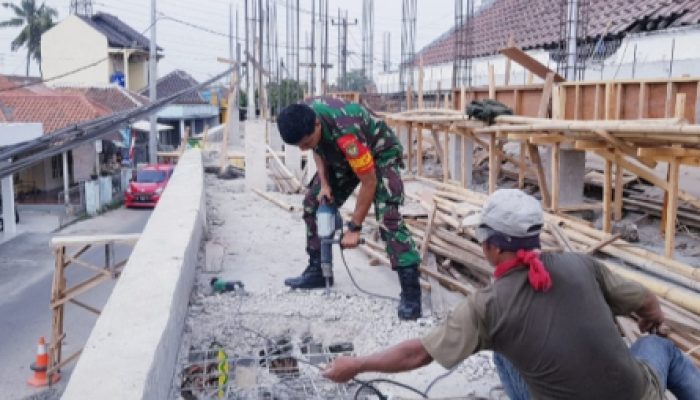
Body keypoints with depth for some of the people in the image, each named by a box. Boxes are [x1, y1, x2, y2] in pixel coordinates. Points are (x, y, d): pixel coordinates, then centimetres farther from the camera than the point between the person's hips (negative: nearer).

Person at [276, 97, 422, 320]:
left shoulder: (345, 134, -43)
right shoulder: (303, 116, -21)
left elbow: (369, 183, -32)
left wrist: (354, 228, -25)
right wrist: (324, 183, -9)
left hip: (380, 153, -8)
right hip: (342, 156, 8)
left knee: (387, 217, -25)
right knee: (313, 203, 6)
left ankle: (411, 291, -23)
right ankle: (317, 271, 18)